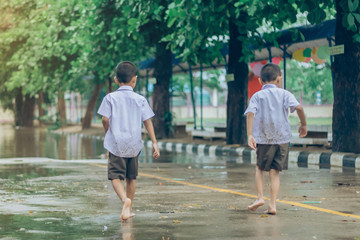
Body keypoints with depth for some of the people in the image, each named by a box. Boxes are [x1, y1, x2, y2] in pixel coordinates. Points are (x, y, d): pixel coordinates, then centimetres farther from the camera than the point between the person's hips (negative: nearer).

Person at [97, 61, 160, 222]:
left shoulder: (110, 98, -2)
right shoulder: (140, 99, 2)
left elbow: (105, 119, -8)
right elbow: (147, 121, 1)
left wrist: (108, 134, 12)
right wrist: (154, 143, 3)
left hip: (116, 144, -3)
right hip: (134, 144, 3)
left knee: (115, 176, -6)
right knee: (131, 177, 16)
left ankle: (125, 200, -32)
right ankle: (129, 209, 24)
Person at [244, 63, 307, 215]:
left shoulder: (257, 96, 5)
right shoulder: (284, 94, 5)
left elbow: (250, 114, -10)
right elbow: (298, 107, -10)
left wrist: (249, 135, -17)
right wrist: (303, 124, 4)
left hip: (263, 139, 0)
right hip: (283, 138, 0)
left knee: (259, 168, 18)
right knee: (275, 171, 6)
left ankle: (260, 197, 4)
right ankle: (272, 204, 0)